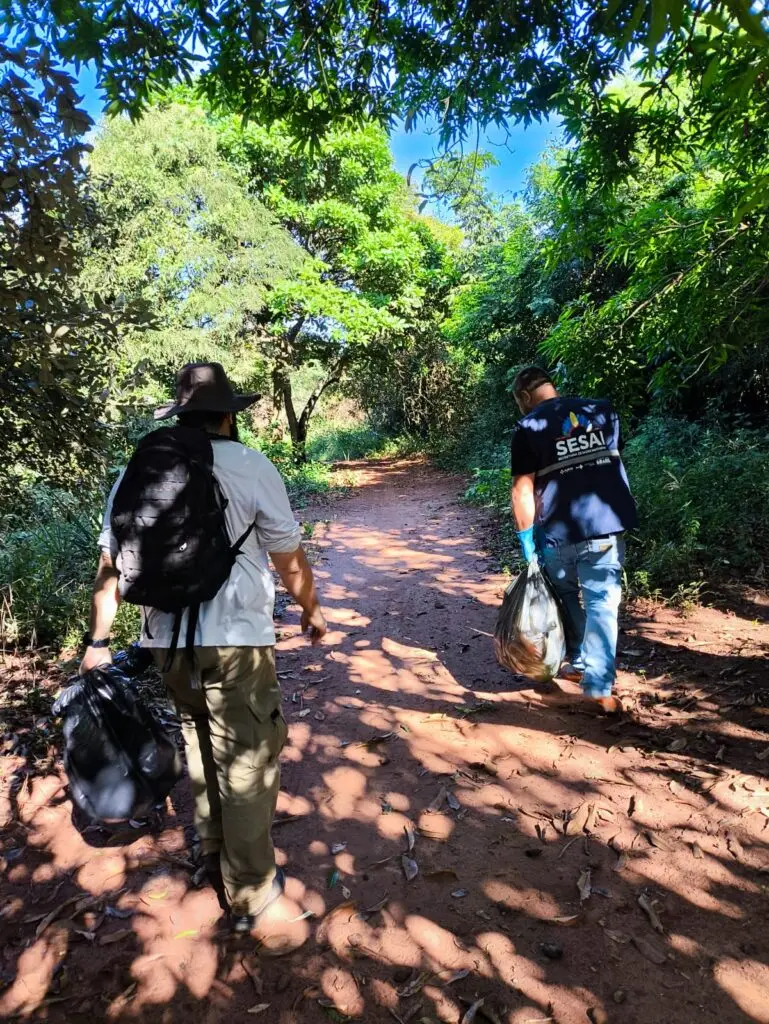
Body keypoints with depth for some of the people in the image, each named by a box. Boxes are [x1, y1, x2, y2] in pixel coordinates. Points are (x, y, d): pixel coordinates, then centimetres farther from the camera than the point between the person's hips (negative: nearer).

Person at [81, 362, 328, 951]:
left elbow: (111, 564, 6)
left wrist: (98, 641, 13)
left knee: (202, 748, 23)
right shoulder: (251, 468, -8)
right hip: (236, 639, -6)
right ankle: (255, 898, 17)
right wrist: (312, 610, 14)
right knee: (248, 762, 5)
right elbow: (290, 559, -2)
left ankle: (218, 861, 41)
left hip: (168, 641, 6)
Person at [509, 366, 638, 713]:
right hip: (608, 524, 3)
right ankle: (598, 688, 5)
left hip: (559, 531, -2)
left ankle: (579, 663, 35)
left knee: (568, 600, 20)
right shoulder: (603, 410, 8)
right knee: (601, 604, 5)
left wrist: (526, 539, -4)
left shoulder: (528, 428, -6)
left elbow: (522, 490, -11)